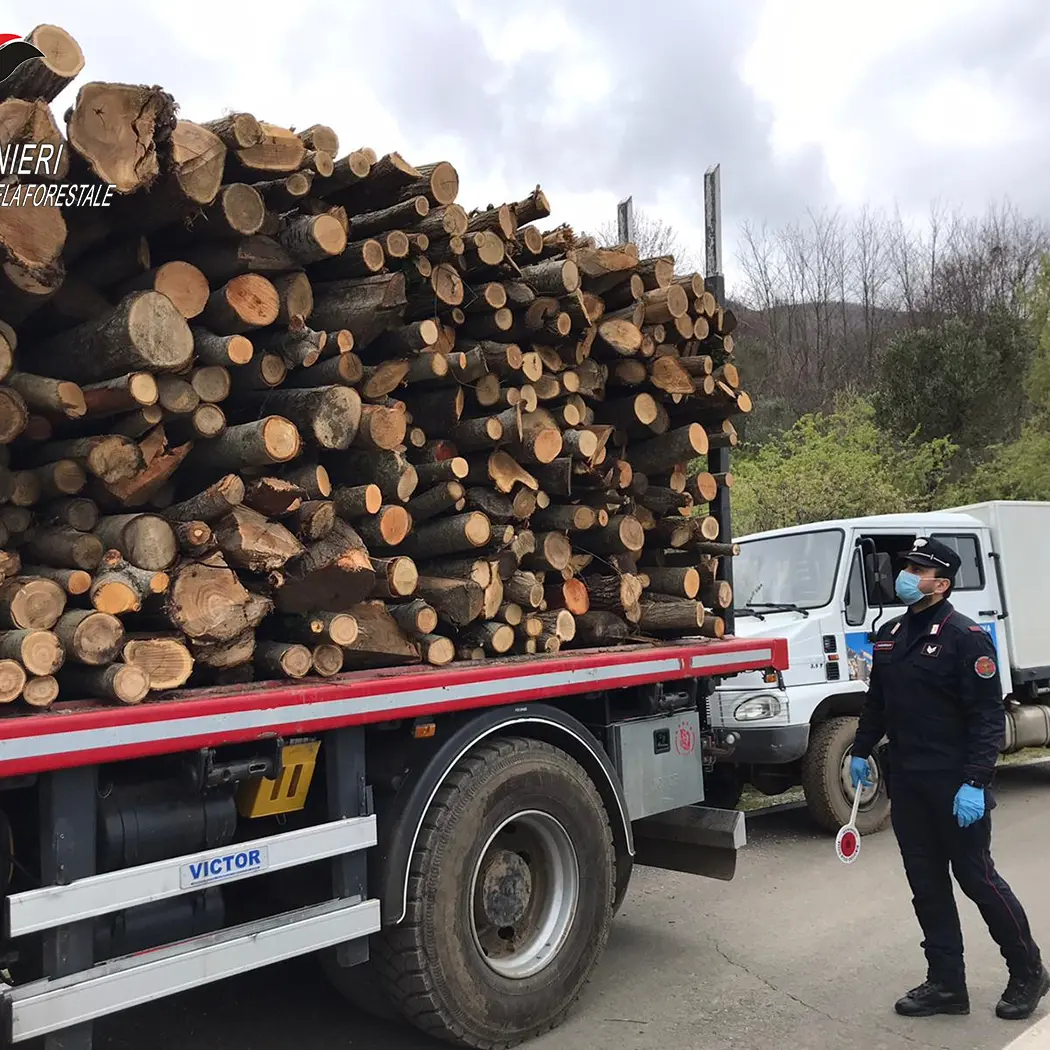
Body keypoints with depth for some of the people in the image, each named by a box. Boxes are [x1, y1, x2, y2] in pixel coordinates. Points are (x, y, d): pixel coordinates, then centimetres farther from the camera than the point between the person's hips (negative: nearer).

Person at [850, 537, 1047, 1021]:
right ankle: (946, 983, 21)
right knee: (926, 883, 11)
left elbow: (989, 716, -16)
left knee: (976, 877, 5)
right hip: (905, 781, 7)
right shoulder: (889, 635, 10)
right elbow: (876, 701, 20)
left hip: (954, 783, -7)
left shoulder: (965, 637, -12)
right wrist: (861, 751, 19)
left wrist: (974, 783, -21)